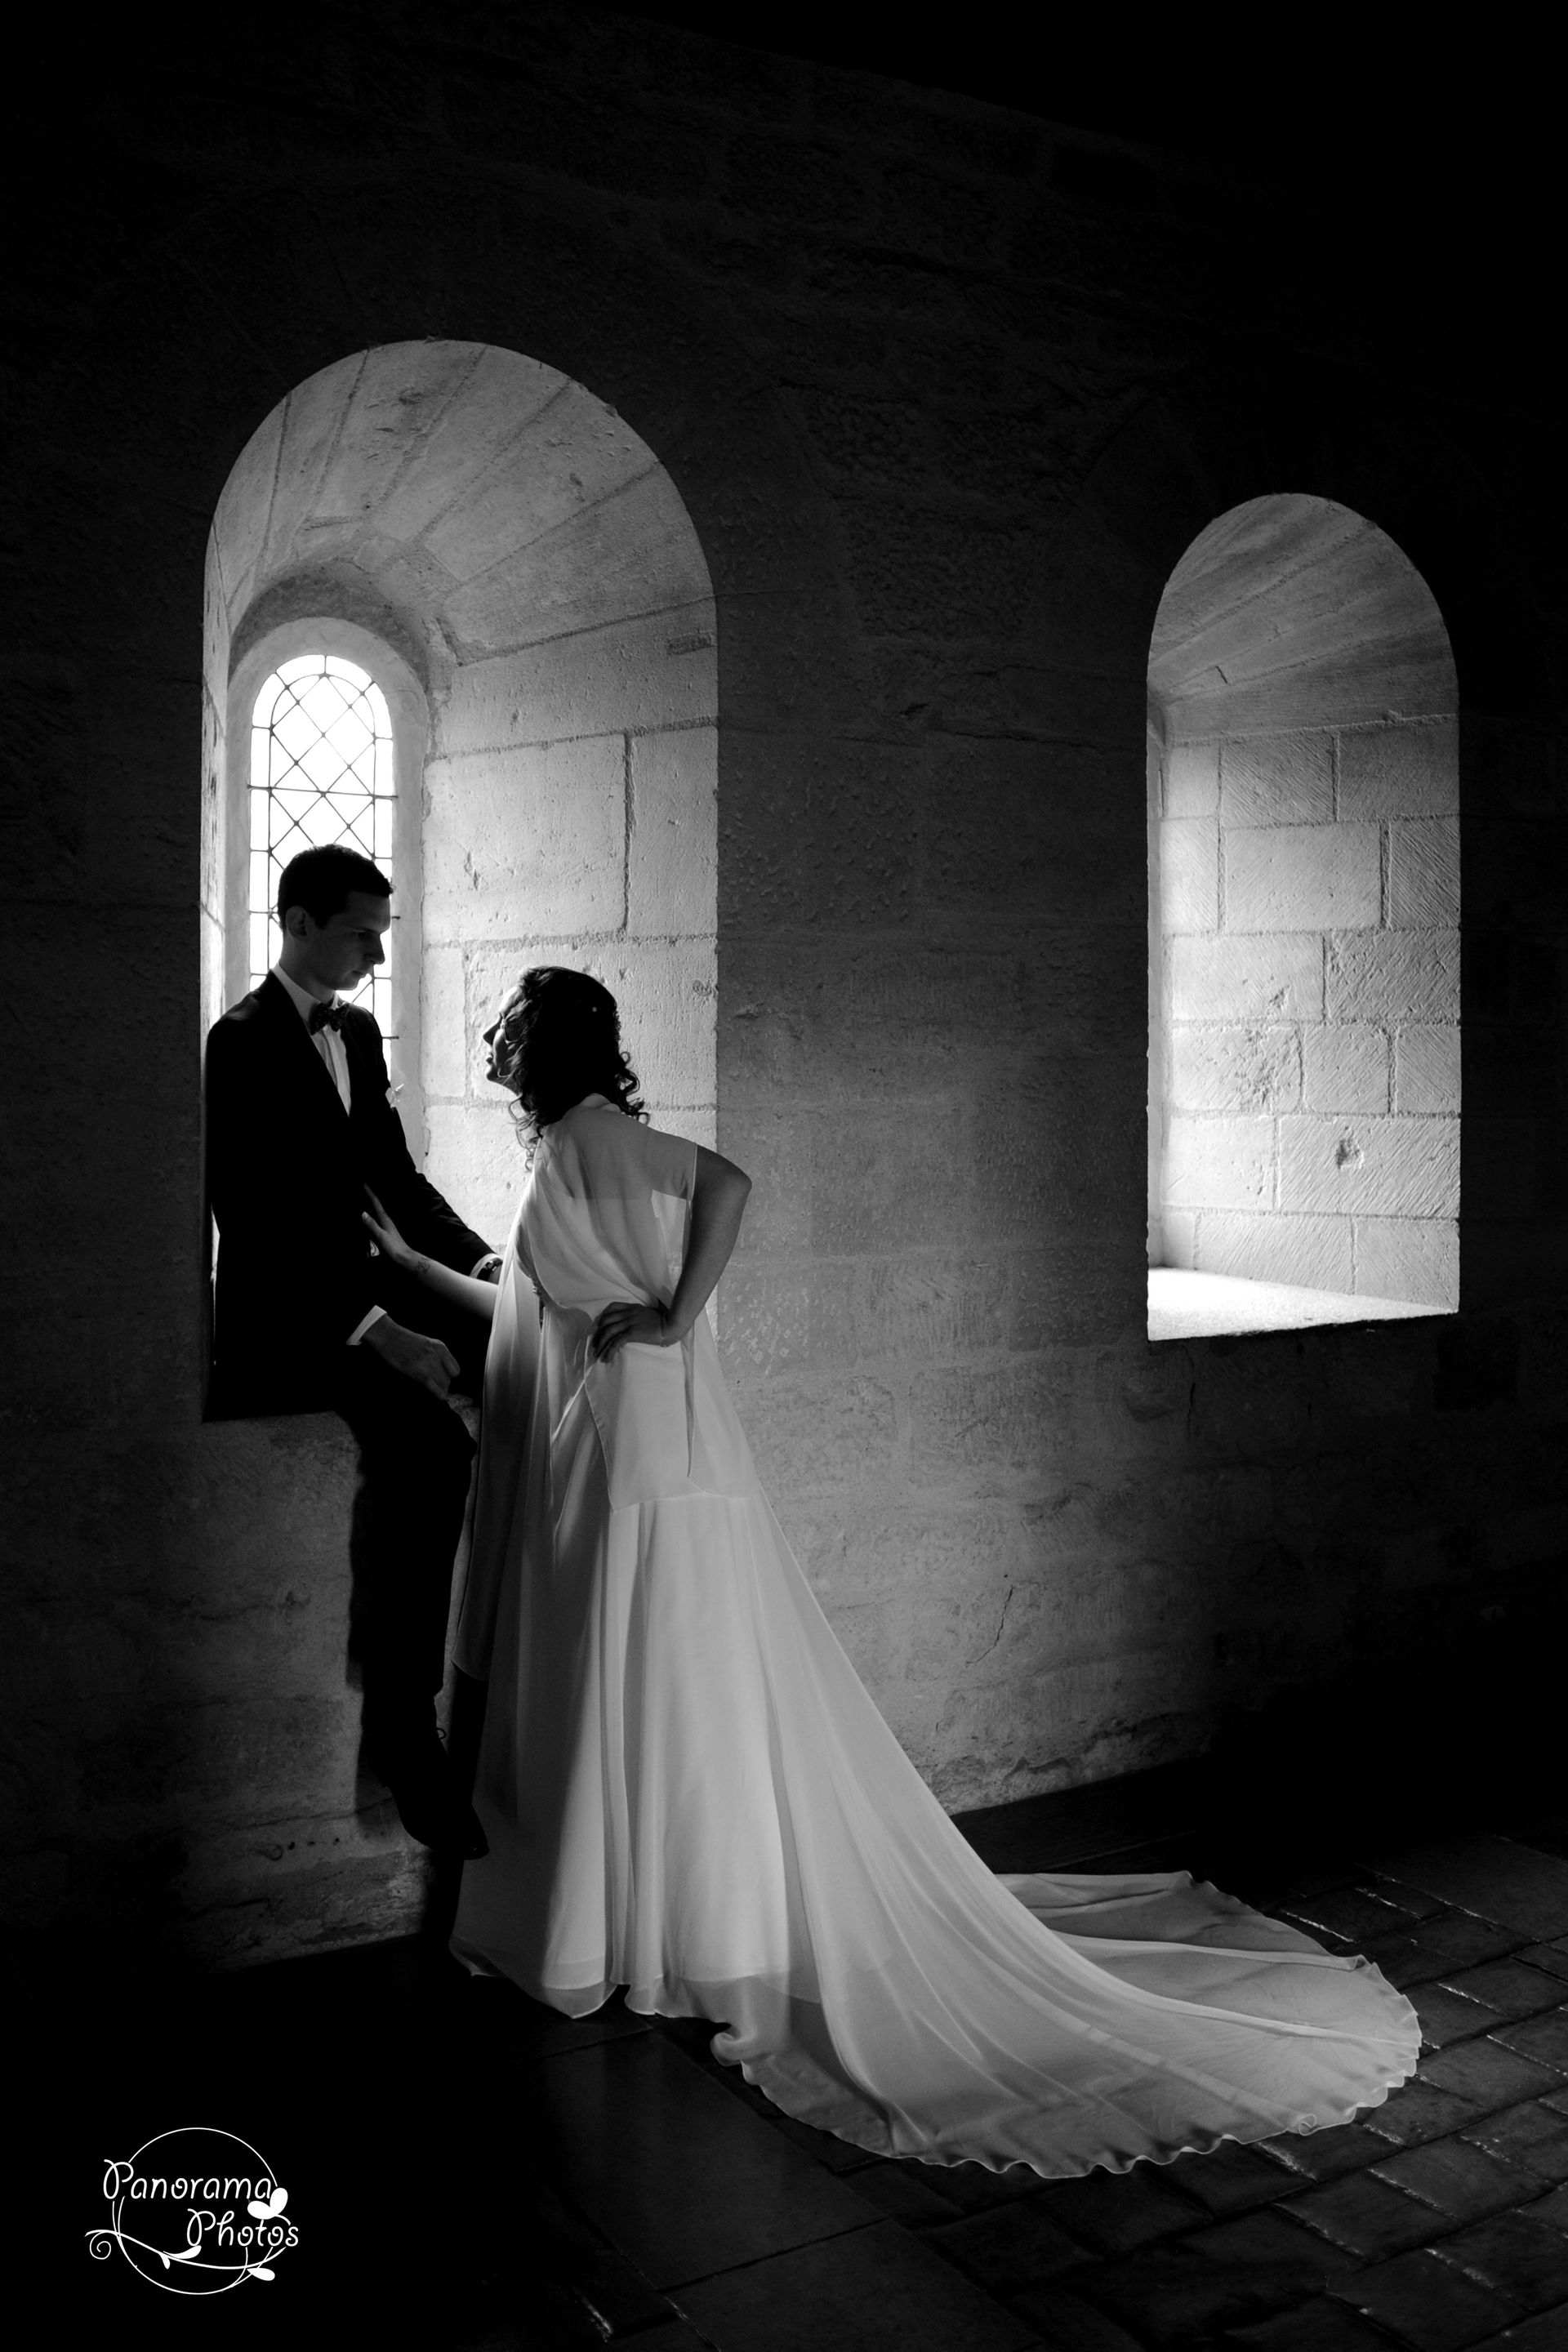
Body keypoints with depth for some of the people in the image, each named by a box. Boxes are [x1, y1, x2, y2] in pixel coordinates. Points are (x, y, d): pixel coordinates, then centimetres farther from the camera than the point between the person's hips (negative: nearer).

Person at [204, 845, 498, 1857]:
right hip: (280, 1317, -8)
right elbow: (254, 1225, -21)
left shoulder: (358, 1032, 12)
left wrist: (487, 1262, -1)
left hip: (357, 1282, 8)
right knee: (431, 1443, -31)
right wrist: (377, 1334, -28)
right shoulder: (243, 1043, -13)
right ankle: (402, 1717, -23)